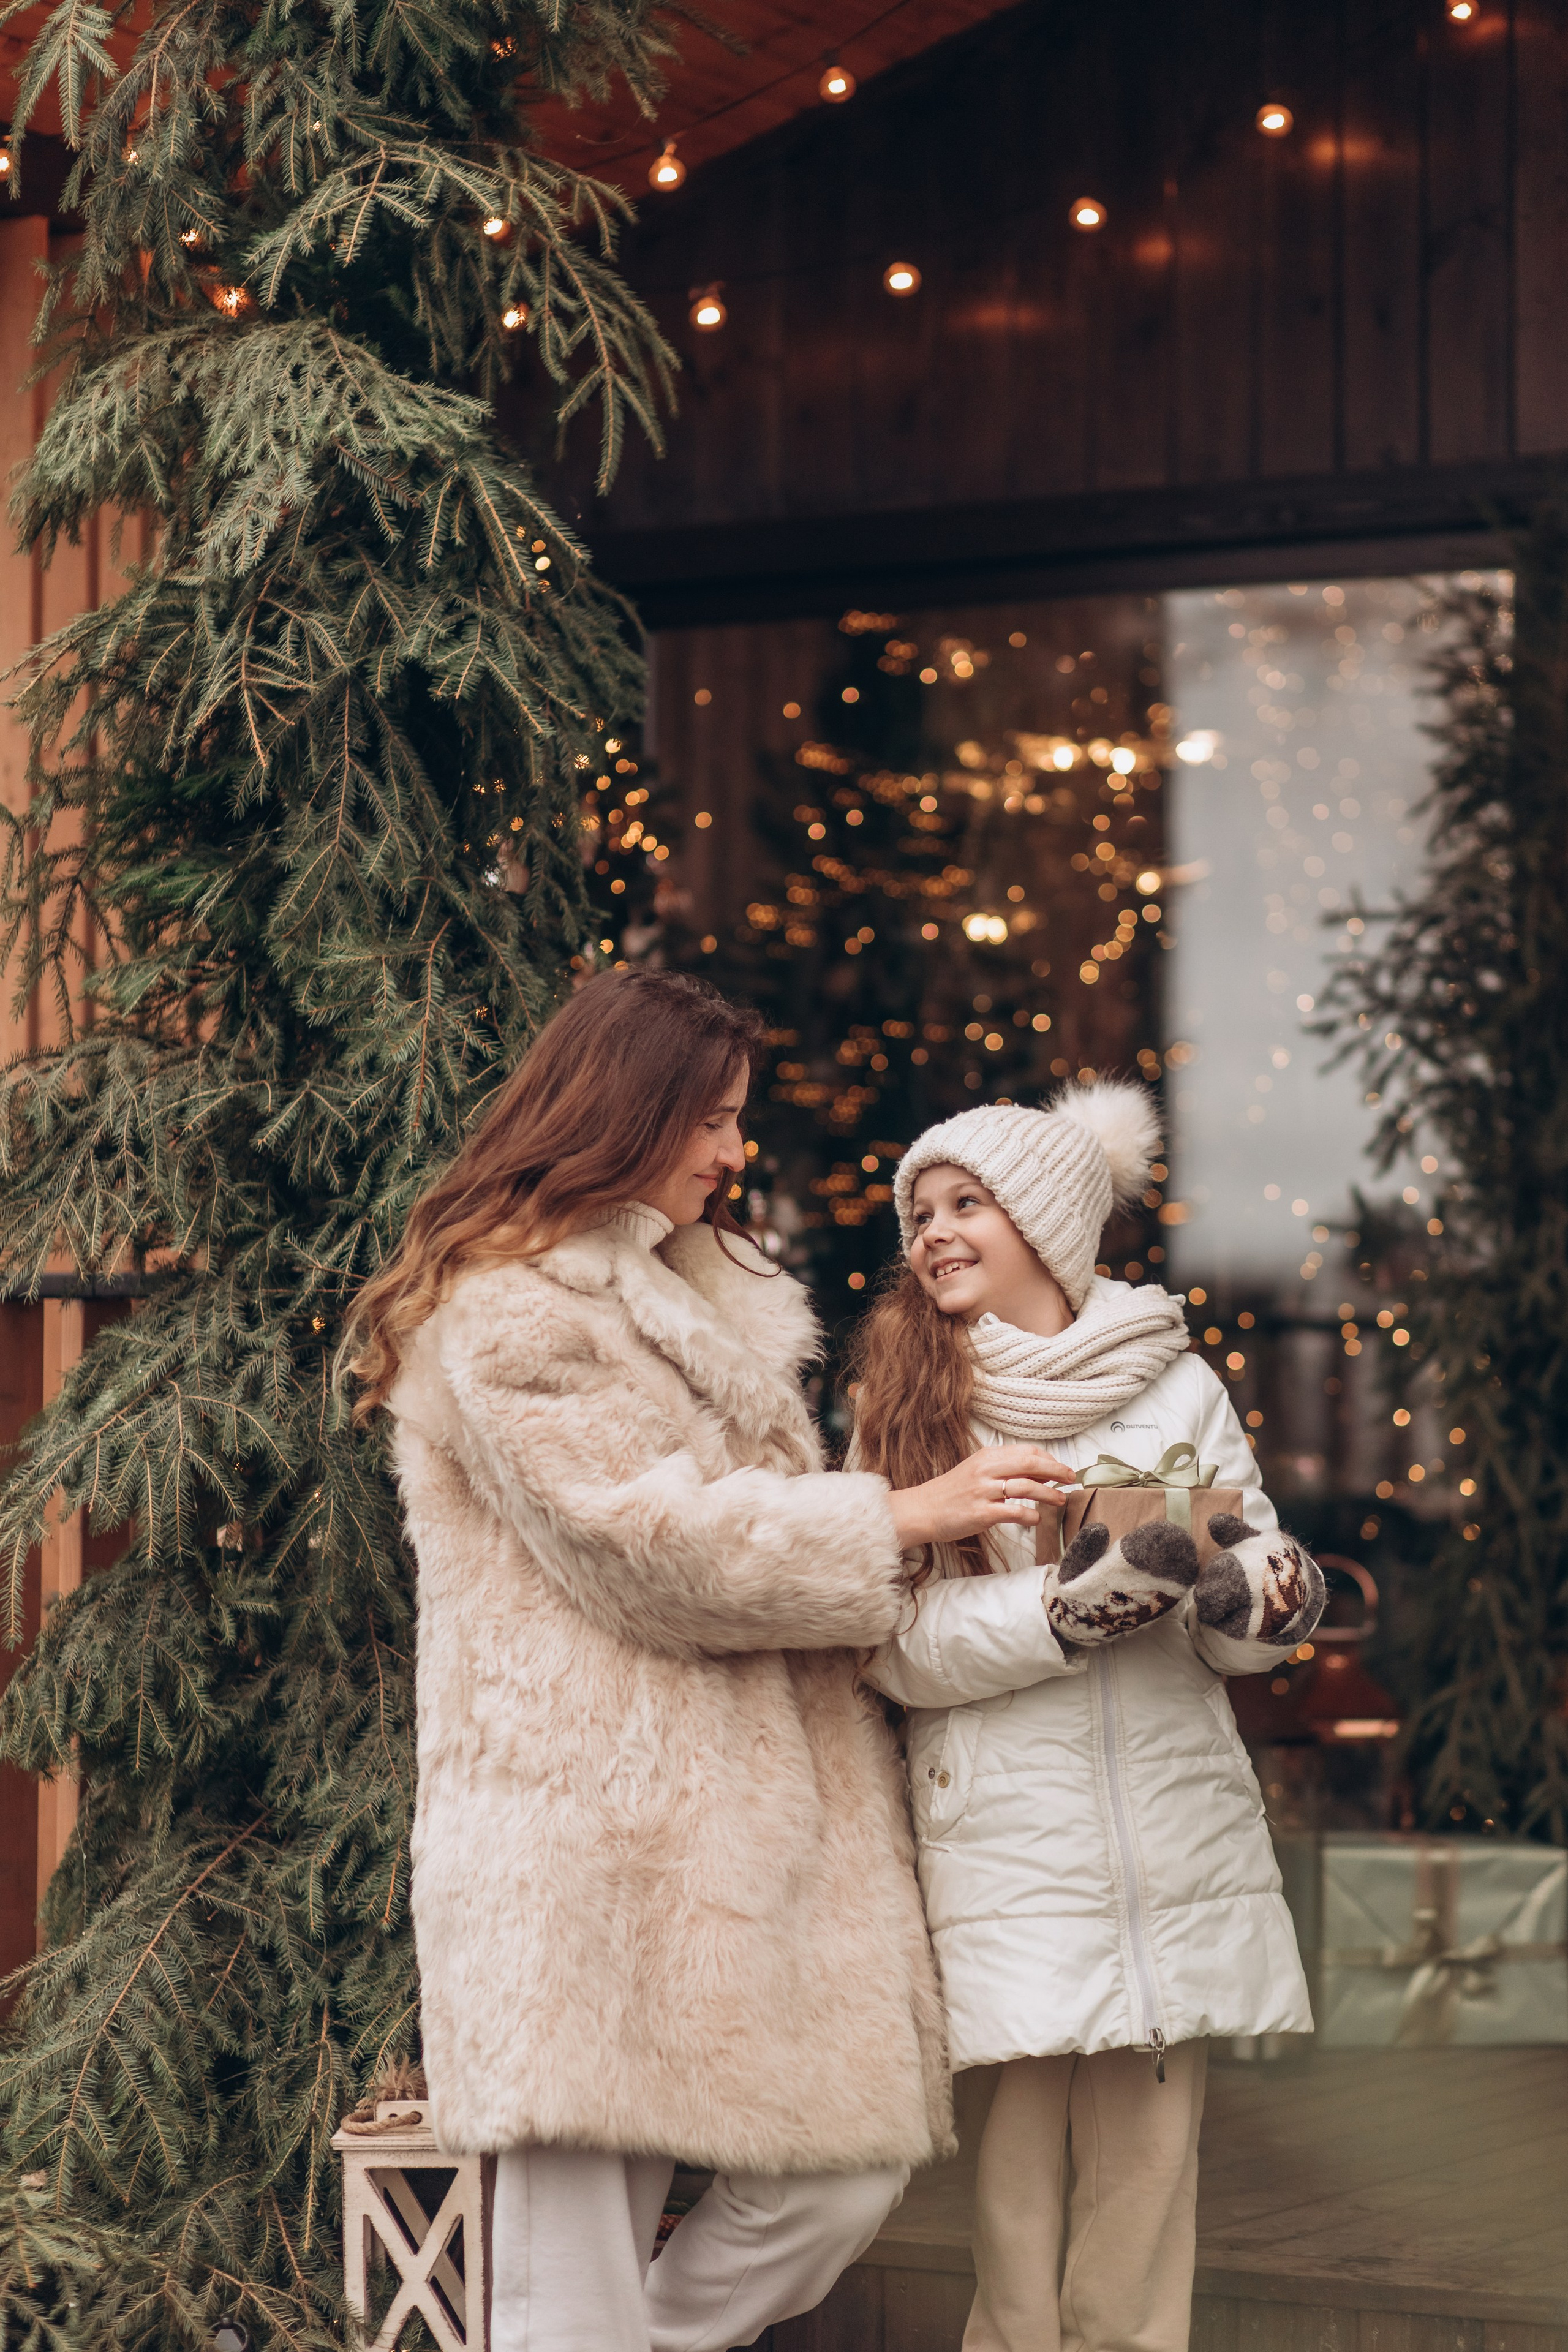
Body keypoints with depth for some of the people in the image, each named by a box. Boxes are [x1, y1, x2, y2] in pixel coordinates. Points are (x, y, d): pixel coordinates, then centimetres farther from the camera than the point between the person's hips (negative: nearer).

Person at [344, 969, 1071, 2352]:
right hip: (591, 1828, -9)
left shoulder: (710, 1296, 24)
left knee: (845, 2177, 2)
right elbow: (651, 1540, -14)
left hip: (754, 1811, 9)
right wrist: (902, 1516, -8)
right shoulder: (506, 1317, -7)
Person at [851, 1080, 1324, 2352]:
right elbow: (900, 1645, -5)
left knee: (1150, 2170, 2)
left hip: (1175, 1852, 1)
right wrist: (1082, 1603, -18)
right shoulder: (903, 1402, 5)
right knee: (1021, 2170, -4)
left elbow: (1271, 1602, 8)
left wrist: (1245, 1588, -15)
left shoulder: (1175, 1386, 9)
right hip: (1006, 1853, -1)